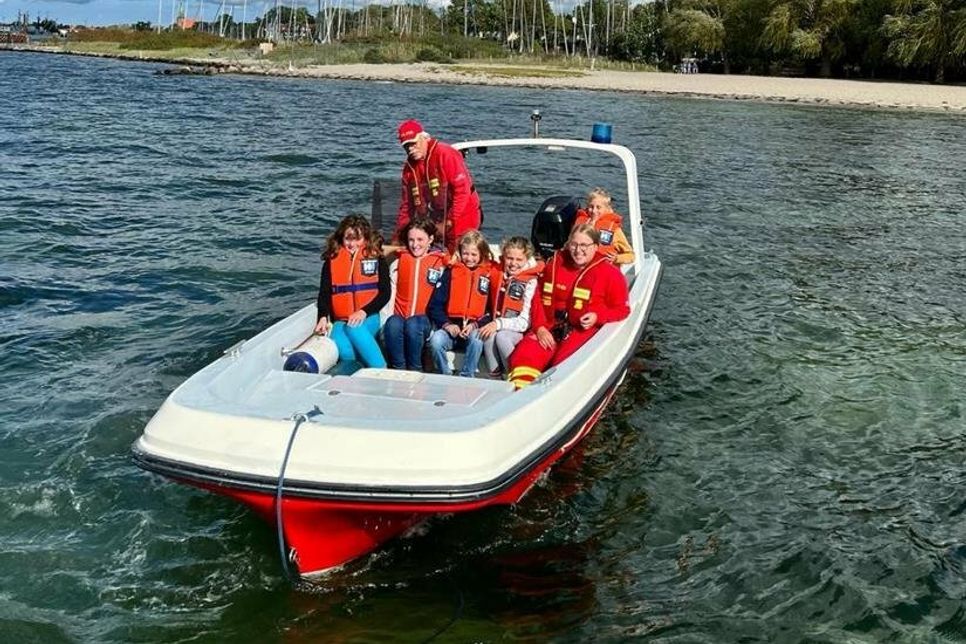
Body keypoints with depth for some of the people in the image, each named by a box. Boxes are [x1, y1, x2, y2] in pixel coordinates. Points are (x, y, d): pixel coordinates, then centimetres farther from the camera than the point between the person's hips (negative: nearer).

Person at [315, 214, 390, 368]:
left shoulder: (376, 258, 9)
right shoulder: (332, 260, 12)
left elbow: (385, 292, 2)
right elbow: (324, 293, 7)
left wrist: (364, 312, -14)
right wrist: (323, 317, -13)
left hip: (368, 319, -1)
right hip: (340, 321, 1)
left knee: (354, 328, -36)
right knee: (344, 350, -33)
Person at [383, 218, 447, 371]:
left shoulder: (440, 262, 9)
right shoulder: (400, 261, 17)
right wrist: (386, 320, -3)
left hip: (426, 319, -2)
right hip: (400, 315, 2)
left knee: (413, 324, -35)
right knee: (393, 324, -33)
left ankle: (415, 370, -23)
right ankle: (398, 370, -25)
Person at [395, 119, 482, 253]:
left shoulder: (445, 154, -14)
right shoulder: (409, 167, 9)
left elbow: (462, 191, -20)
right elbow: (406, 205, 15)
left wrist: (448, 223, -19)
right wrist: (398, 236, 8)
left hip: (460, 219, -7)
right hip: (436, 223, 7)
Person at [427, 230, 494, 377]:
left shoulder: (489, 274, 7)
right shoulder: (451, 272, 11)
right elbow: (435, 305, 6)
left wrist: (476, 325, -11)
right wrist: (446, 324, -9)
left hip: (475, 328, -1)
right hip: (451, 327, 1)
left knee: (477, 339, -34)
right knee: (436, 340, -28)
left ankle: (466, 378, -18)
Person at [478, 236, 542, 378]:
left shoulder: (530, 282, -8)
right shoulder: (497, 275, 7)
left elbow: (524, 321, -13)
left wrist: (499, 324, -24)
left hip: (520, 333, -4)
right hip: (494, 325, 4)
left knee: (501, 336, -33)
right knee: (489, 334, -29)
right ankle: (494, 377, -24)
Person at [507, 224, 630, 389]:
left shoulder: (610, 273, 0)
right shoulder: (555, 263, 10)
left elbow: (622, 309, 3)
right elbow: (539, 299, 12)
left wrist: (597, 317, -15)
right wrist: (540, 327, -3)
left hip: (585, 330, -3)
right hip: (551, 327, 3)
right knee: (523, 356, -22)